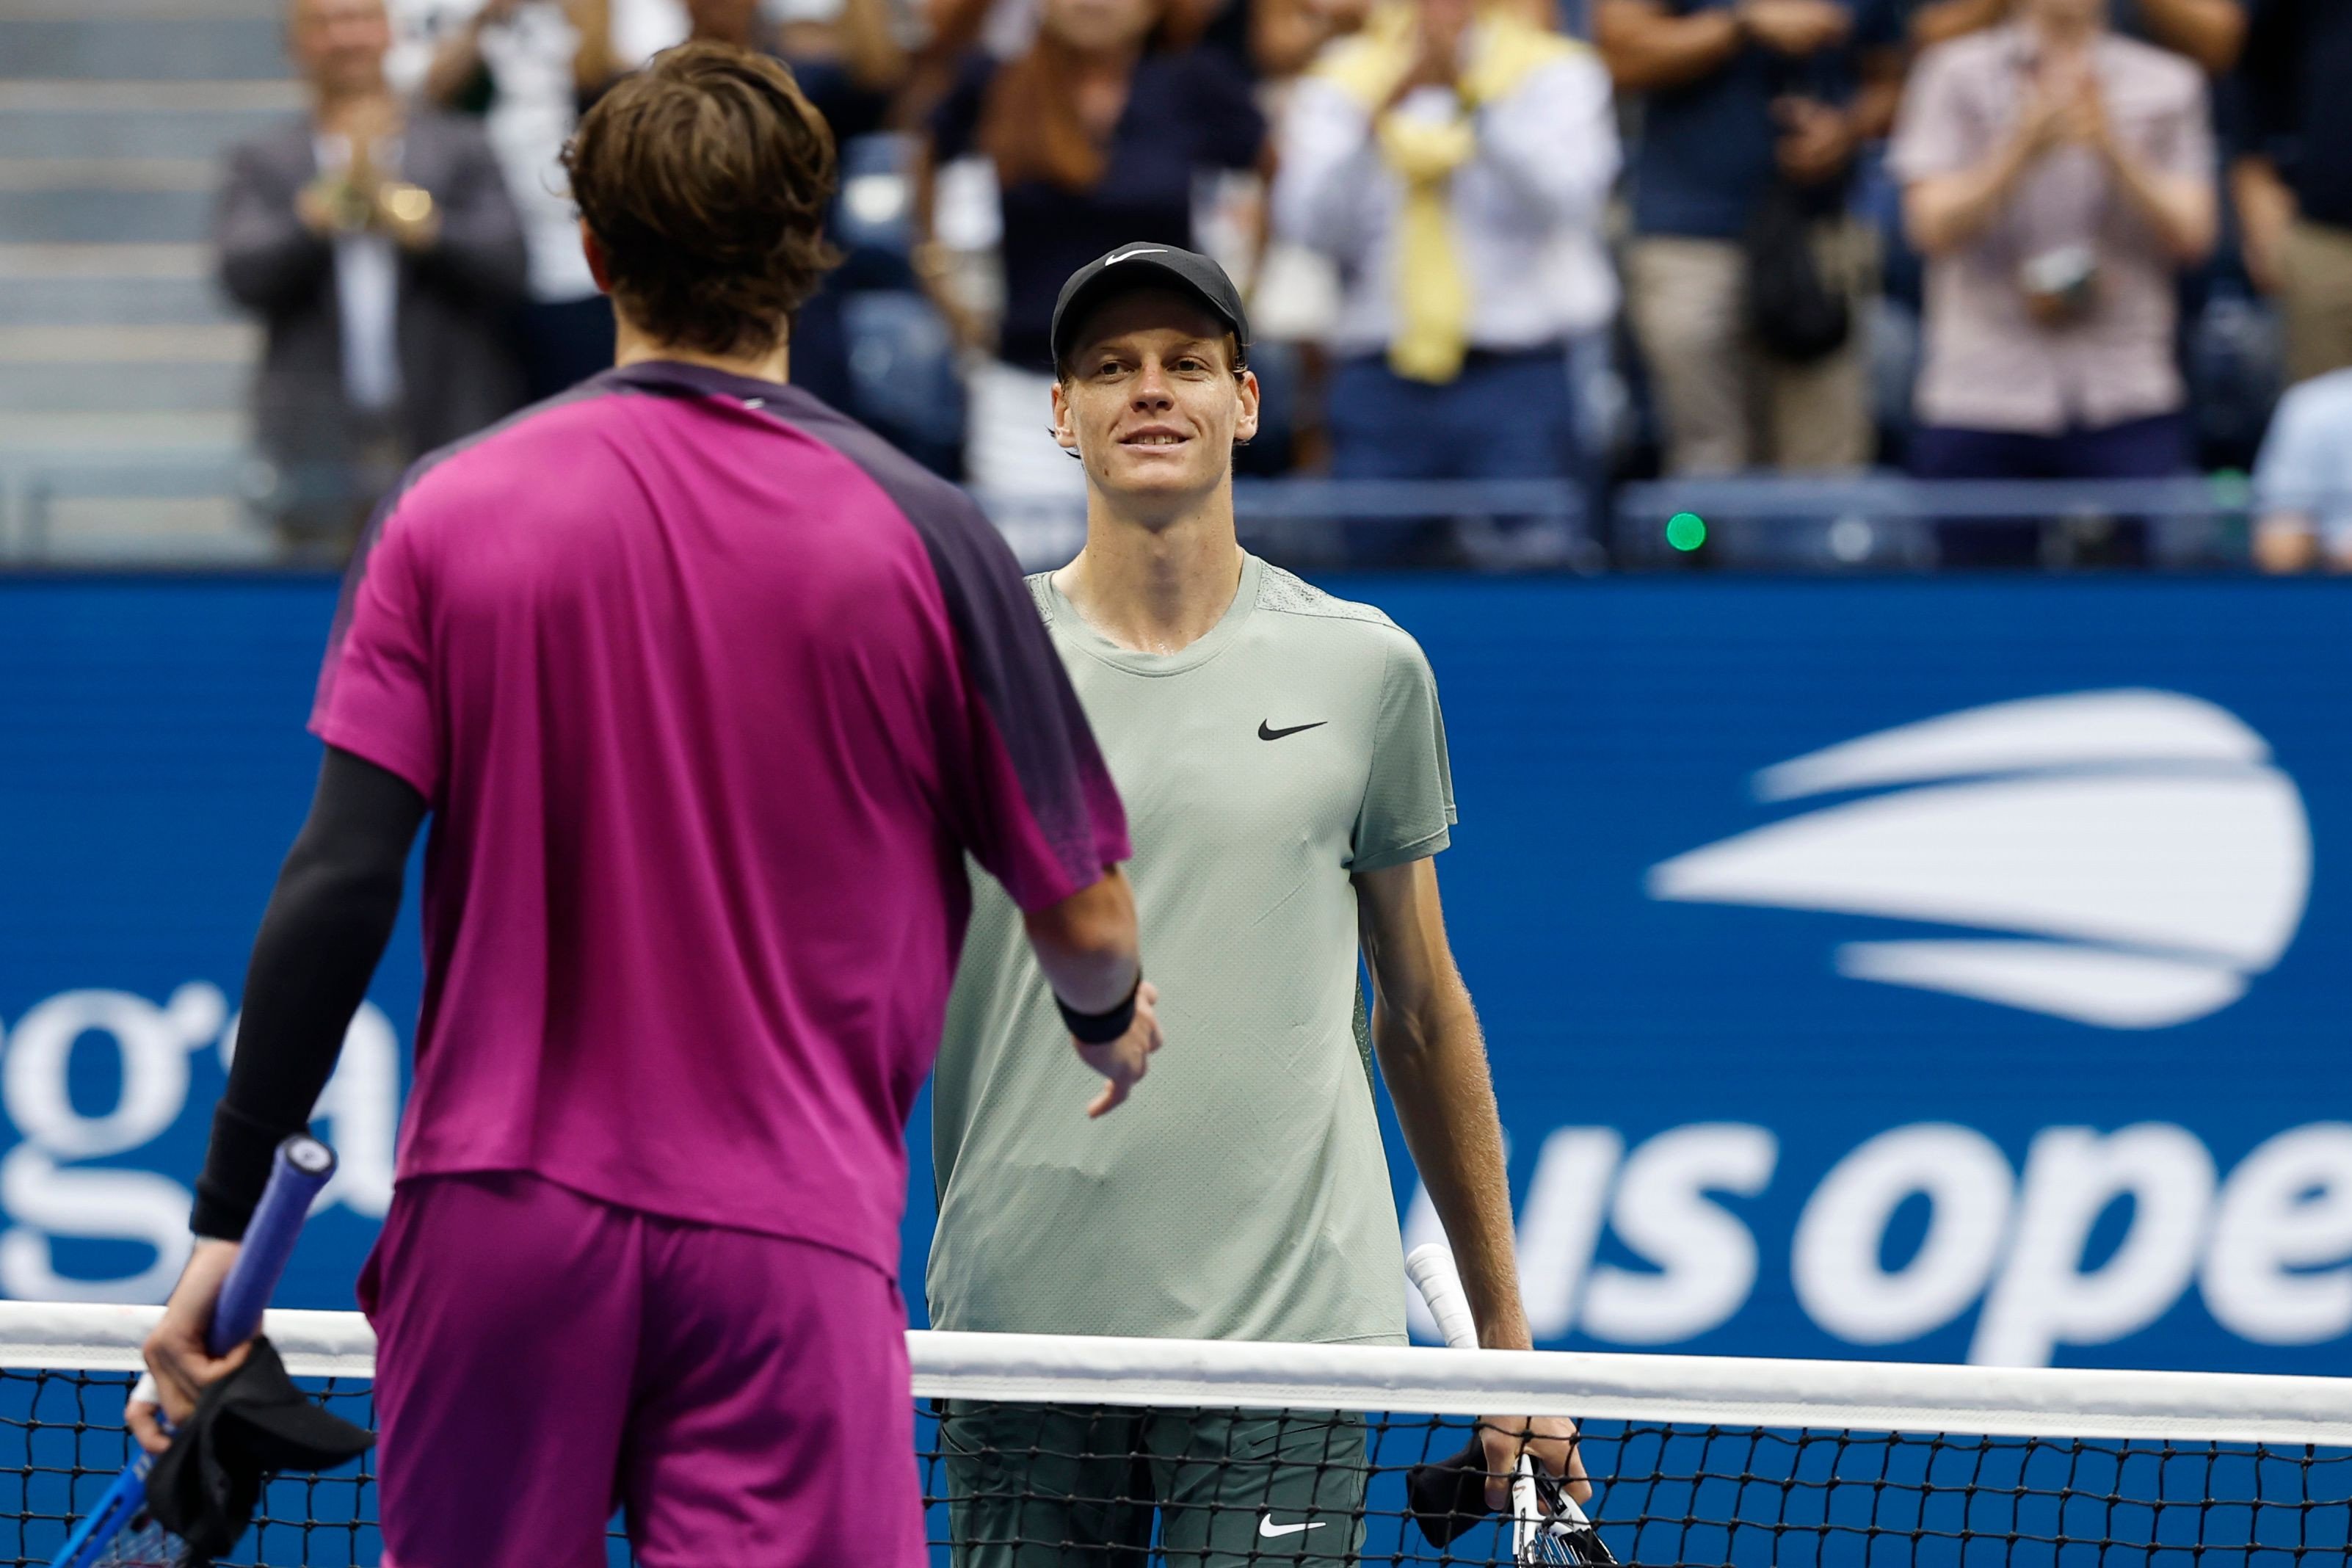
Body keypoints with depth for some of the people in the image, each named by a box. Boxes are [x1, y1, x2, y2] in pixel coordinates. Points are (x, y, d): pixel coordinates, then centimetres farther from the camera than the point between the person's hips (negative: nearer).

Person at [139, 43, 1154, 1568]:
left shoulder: (451, 513, 1)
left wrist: (232, 1219, 1)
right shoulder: (921, 537, -2)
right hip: (789, 1236, -2)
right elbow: (1085, 923, 5)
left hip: (494, 1219, 2)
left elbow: (337, 890, -5)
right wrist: (1112, 1022, 28)